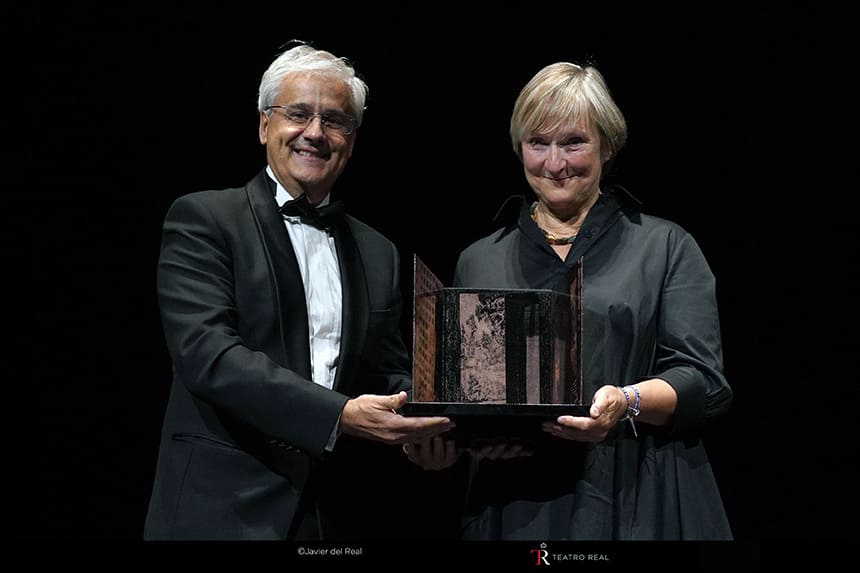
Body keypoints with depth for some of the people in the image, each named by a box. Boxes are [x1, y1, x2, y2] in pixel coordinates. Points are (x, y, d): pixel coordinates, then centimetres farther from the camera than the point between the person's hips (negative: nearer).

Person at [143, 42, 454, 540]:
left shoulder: (379, 255, 12)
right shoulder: (203, 219, -3)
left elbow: (393, 376, 12)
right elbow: (206, 351, -15)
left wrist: (417, 431, -12)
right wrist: (341, 414, -24)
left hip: (343, 517, 4)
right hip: (225, 513, -4)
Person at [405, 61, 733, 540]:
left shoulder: (665, 248, 6)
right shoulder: (479, 261, 15)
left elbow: (706, 383, -3)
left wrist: (627, 403, -21)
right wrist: (435, 436, -7)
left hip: (636, 508, -2)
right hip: (512, 509, 2)